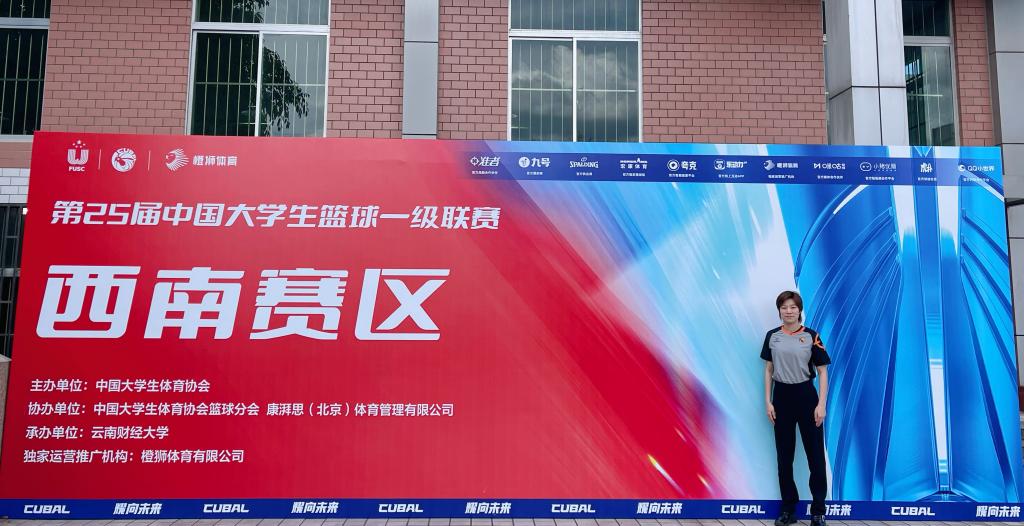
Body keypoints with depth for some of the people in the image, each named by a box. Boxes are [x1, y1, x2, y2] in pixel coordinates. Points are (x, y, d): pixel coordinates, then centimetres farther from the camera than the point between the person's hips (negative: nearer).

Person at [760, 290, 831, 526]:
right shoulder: (772, 336, 3)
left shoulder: (811, 336, -5)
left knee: (815, 454, 3)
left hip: (806, 395, -2)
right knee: (784, 456, 8)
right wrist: (768, 401, 1)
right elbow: (768, 370, 7)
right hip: (782, 396, 3)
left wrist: (821, 404, -10)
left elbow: (822, 372, -4)